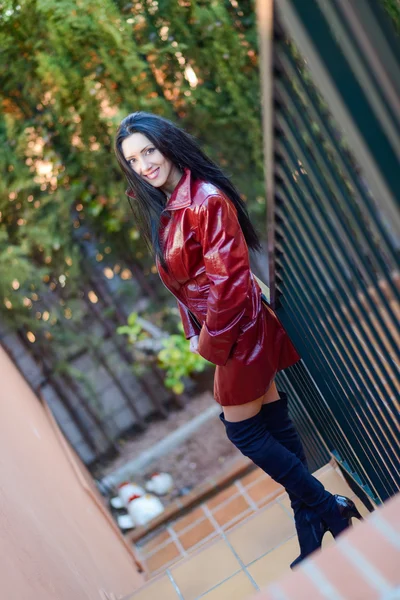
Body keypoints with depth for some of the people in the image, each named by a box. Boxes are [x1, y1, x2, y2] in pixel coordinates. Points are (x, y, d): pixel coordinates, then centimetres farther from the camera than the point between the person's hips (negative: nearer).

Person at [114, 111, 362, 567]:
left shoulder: (206, 201, -21)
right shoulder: (159, 209, 6)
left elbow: (228, 282, -24)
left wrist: (211, 344, -17)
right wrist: (194, 334, 6)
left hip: (238, 332, -9)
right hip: (218, 330, 9)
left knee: (243, 430, 2)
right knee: (274, 424, 15)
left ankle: (330, 508, 18)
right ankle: (311, 532, 29)